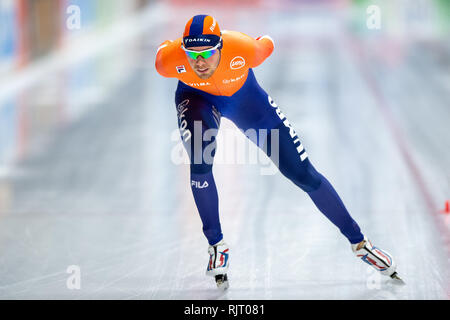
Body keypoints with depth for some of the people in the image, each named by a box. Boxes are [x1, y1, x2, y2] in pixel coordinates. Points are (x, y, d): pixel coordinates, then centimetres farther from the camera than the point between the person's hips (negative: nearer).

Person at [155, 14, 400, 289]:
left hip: (243, 95, 0)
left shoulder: (243, 50, -39)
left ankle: (358, 241, 13)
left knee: (304, 175, -1)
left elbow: (268, 45, -14)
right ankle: (217, 245, -9)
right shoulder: (169, 60, -34)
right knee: (200, 163, -31)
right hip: (197, 97, 0)